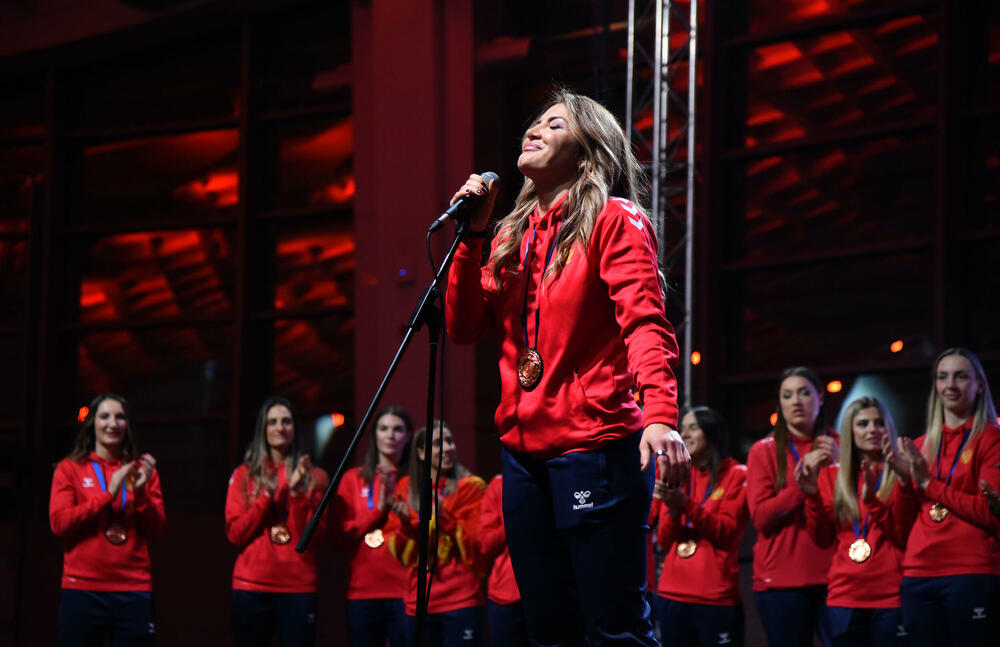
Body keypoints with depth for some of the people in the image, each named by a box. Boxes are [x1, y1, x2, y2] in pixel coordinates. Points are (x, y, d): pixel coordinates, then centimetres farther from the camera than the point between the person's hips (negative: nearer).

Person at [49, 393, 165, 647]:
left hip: (134, 590, 2)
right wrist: (108, 494, -11)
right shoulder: (70, 469, 6)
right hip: (82, 590, -2)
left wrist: (141, 492, -9)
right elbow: (59, 523, -5)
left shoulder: (142, 470, 12)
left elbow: (156, 530, 7)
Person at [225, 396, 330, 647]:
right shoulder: (244, 475, 10)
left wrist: (296, 492, -12)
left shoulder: (313, 476, 8)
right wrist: (267, 496, -7)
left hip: (298, 588, 0)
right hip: (252, 588, 1)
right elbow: (235, 534, 1)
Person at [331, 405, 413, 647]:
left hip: (405, 593, -2)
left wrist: (397, 507, -14)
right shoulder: (354, 479, 13)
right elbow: (339, 536, 4)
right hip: (363, 592, 2)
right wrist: (377, 510, -6)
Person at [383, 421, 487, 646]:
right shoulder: (406, 489, 13)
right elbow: (400, 553, 12)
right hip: (419, 601, 4)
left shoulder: (470, 487, 3)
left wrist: (444, 517, -17)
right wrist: (405, 524, -7)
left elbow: (477, 545, -5)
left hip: (461, 600, -4)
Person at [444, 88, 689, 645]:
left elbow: (645, 322, -15)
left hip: (596, 447, -7)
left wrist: (660, 415, -31)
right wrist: (473, 234, 2)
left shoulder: (613, 220, -3)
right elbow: (465, 327, 11)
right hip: (525, 449, 7)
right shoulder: (515, 234, 17)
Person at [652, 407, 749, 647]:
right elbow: (663, 542, 10)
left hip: (716, 599, -4)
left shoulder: (735, 476, 3)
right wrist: (672, 508, -9)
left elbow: (727, 532, -8)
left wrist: (686, 505, -18)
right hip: (672, 597, 4)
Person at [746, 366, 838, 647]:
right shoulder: (764, 451, 6)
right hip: (782, 583, -1)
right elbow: (760, 517, -5)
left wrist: (837, 465, -9)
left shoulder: (835, 447, 11)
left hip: (832, 579, 1)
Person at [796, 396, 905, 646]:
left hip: (890, 596, -3)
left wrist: (872, 501, -17)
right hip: (844, 595, 3)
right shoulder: (832, 476, 13)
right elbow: (823, 539, 9)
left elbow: (906, 537, -6)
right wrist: (813, 497, -4)